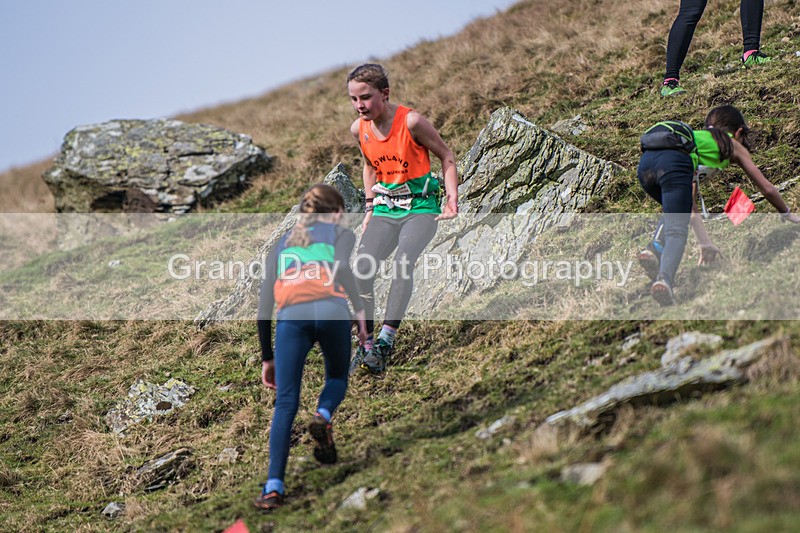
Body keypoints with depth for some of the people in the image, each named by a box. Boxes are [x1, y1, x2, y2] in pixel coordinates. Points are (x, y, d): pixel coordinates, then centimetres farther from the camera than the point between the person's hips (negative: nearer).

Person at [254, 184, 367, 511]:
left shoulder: (281, 244, 33)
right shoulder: (340, 233, 24)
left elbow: (264, 306, 26)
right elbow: (340, 267, -2)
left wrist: (267, 358, 29)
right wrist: (360, 311, 0)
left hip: (290, 316, 2)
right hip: (330, 310, -2)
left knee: (285, 402, 1)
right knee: (337, 377, 24)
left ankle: (273, 486, -12)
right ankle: (323, 417, -9)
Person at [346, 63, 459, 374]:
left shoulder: (411, 122, -16)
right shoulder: (359, 129, 0)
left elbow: (446, 156, -4)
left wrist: (452, 198, -11)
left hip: (420, 206, -5)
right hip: (386, 207, 5)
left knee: (403, 263, -30)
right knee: (361, 270, -16)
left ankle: (387, 339, -31)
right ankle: (367, 344, -8)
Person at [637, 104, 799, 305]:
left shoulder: (698, 138, 43)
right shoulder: (733, 144, 30)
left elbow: (689, 206, 45)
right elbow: (767, 189, 36)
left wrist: (706, 243, 51)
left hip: (645, 162, 6)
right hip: (673, 163, -6)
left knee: (676, 212, 29)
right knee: (677, 230, -8)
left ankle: (655, 249, 3)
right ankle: (664, 278, -35)